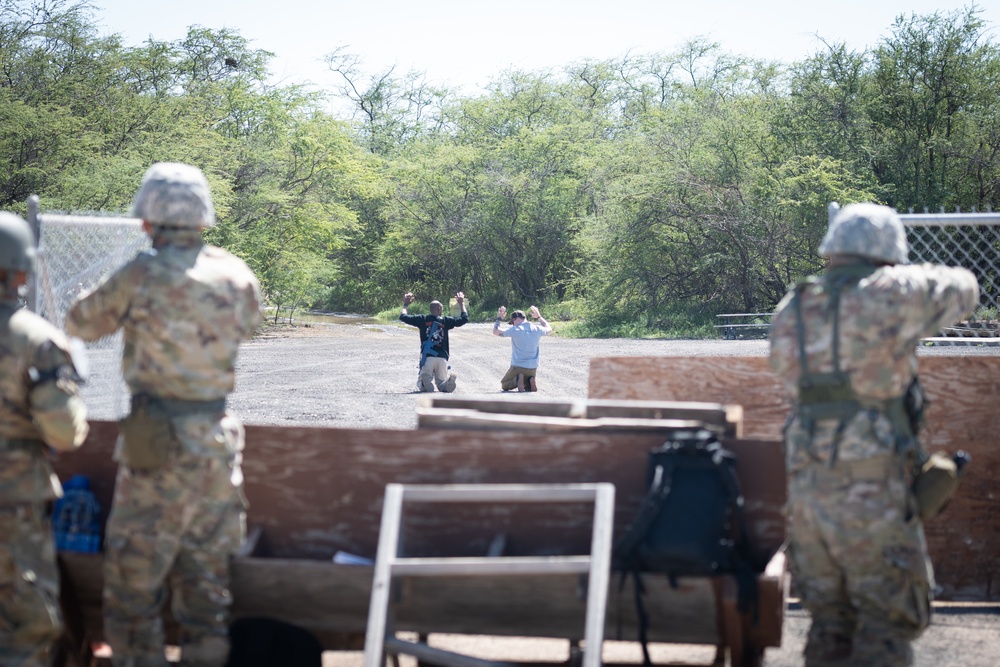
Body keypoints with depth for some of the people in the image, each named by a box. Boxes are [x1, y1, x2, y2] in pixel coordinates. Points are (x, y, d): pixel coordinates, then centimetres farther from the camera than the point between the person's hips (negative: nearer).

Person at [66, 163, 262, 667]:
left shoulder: (142, 276, -13)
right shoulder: (237, 276, 1)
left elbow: (81, 323, 2)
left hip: (155, 441, -5)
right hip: (216, 441, 5)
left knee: (133, 587, 5)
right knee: (206, 583, 14)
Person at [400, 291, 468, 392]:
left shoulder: (422, 319, 5)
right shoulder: (445, 321, 6)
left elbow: (403, 317, 9)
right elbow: (464, 319, 16)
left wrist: (406, 304, 27)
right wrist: (462, 303, 30)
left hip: (427, 357, -1)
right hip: (442, 357, 1)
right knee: (442, 386, 13)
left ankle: (426, 381, -32)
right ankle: (449, 379, -28)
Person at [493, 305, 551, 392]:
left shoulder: (514, 330, -14)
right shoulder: (536, 329, -1)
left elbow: (496, 332, -7)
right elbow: (548, 328, 23)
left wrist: (499, 318, 8)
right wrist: (539, 317, 33)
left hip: (517, 367, -4)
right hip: (533, 368, 4)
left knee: (504, 385, 17)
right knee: (529, 388, 29)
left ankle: (517, 380, -15)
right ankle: (529, 381, -7)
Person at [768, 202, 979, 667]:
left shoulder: (791, 310, 7)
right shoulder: (888, 296, -8)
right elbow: (961, 289, 8)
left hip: (807, 489, 6)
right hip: (873, 495, -5)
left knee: (830, 626, 16)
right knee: (887, 627, 3)